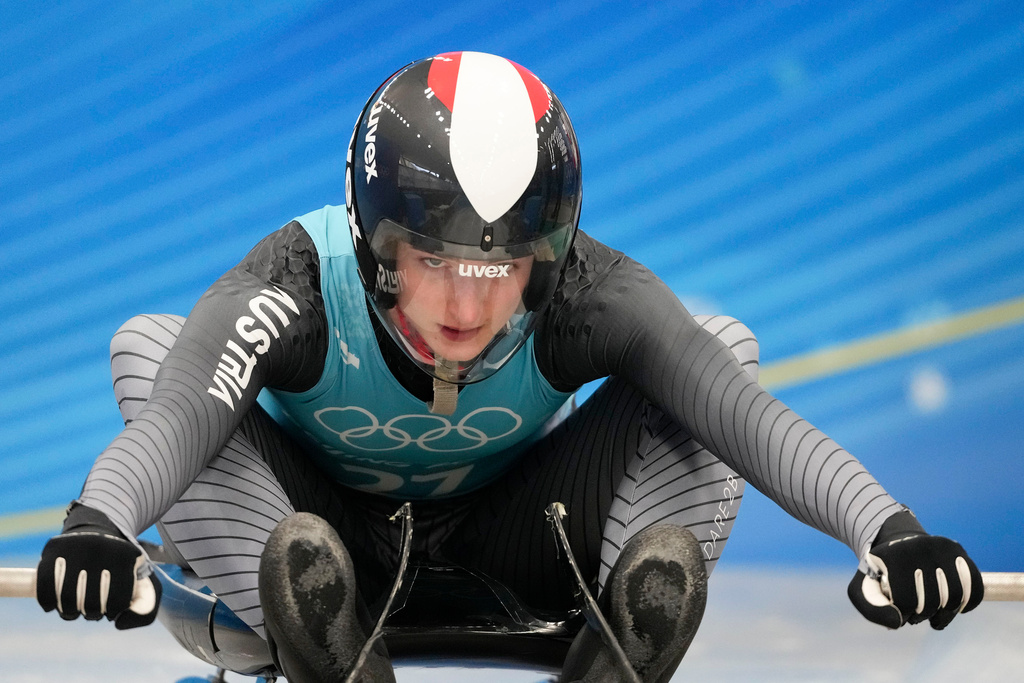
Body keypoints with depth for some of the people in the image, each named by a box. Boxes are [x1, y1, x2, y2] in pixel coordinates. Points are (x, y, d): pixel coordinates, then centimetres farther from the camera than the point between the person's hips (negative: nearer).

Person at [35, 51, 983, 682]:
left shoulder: (589, 295, -28)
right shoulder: (297, 289, -32)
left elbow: (744, 414, -37)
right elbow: (174, 422, -47)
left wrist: (888, 528, -53)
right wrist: (96, 523, -70)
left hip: (506, 540, 1)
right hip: (336, 536, -1)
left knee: (724, 345, -19)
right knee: (149, 347, -29)